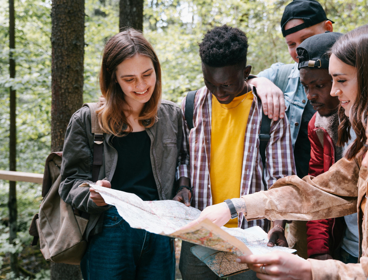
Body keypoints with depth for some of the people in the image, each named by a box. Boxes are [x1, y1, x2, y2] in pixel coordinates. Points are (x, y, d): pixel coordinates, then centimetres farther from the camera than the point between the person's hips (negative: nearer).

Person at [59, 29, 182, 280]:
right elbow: (72, 181, -1)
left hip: (160, 234, 3)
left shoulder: (172, 116, 7)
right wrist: (93, 196, -21)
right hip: (108, 236, -2)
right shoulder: (86, 121, -1)